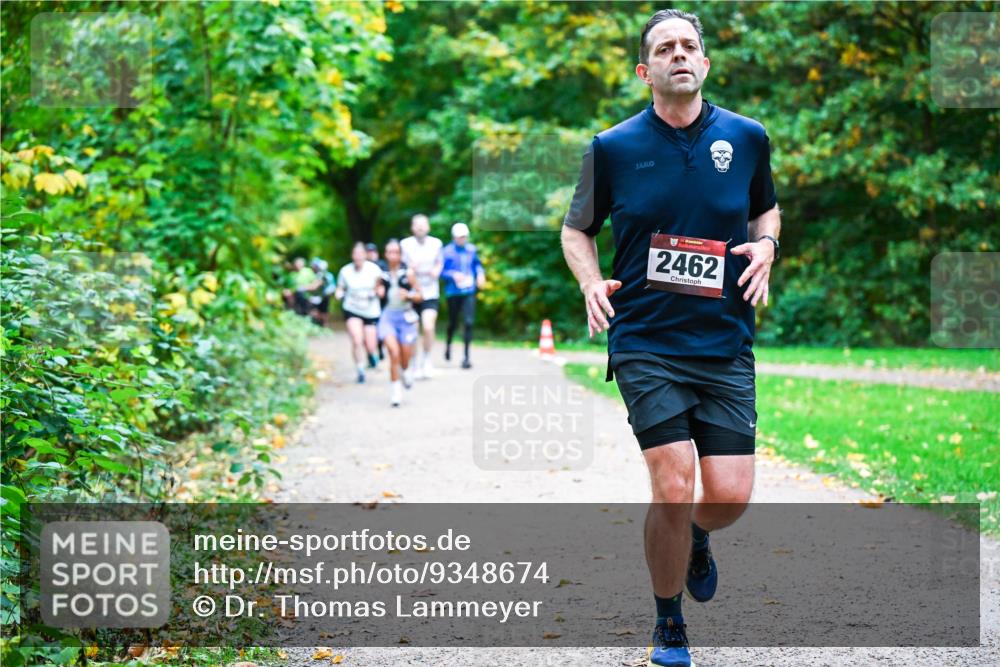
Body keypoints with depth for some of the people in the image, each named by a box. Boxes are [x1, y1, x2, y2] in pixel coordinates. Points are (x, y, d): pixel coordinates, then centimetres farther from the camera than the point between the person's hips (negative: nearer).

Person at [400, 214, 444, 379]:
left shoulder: (436, 243, 3)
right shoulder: (405, 244, -4)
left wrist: (437, 271, -3)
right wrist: (409, 269, -19)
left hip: (430, 293, 0)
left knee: (428, 328, -17)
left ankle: (427, 359, 6)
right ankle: (416, 365, 20)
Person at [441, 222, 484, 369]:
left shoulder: (471, 250, 5)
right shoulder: (447, 251, -7)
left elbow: (477, 264, 21)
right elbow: (440, 271, -6)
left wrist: (480, 273, 2)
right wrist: (453, 275, -22)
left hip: (469, 292, 2)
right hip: (453, 292, -2)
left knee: (468, 322, -10)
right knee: (453, 322, 11)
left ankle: (466, 356, -6)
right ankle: (448, 344, 44)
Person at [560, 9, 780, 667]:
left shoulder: (747, 137, 5)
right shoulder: (613, 147, 0)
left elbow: (766, 208, 22)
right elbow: (577, 228, 13)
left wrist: (765, 246, 0)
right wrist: (591, 281, -6)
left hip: (726, 345, 2)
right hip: (646, 345, -2)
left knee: (731, 495, -4)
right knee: (674, 488, -12)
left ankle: (695, 539, 35)